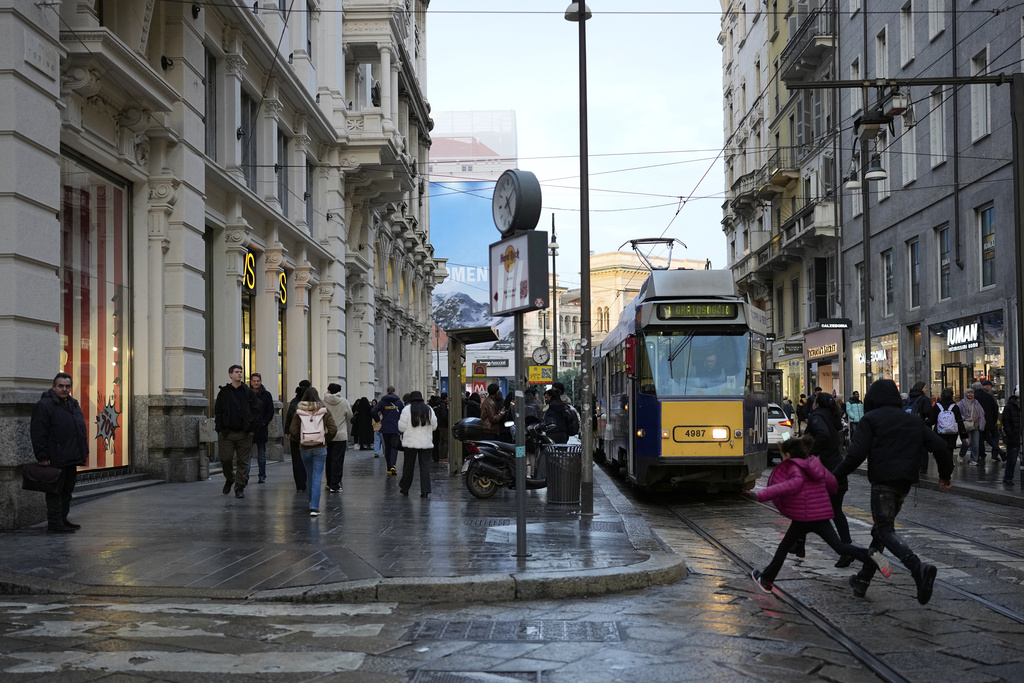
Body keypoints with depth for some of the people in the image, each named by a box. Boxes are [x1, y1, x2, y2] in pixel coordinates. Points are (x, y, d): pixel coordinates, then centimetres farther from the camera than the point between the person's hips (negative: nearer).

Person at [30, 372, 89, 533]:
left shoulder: (74, 404, 17)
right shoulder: (44, 405, -10)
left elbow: (81, 430, 24)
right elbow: (38, 434, -14)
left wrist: (84, 452, 18)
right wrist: (43, 457, -18)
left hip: (71, 459, 8)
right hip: (55, 459, -8)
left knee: (67, 490, 14)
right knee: (55, 491, -5)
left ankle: (63, 519, 24)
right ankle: (54, 523, -2)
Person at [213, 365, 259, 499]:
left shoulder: (248, 392, 7)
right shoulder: (223, 392, 6)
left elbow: (256, 411, 8)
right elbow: (217, 411, 6)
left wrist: (250, 425, -3)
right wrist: (220, 428, -3)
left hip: (244, 433, 0)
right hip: (227, 433, 0)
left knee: (243, 461, 0)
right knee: (226, 459, -1)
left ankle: (239, 488, 5)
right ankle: (229, 479, 26)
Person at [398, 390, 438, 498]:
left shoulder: (407, 409, -5)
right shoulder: (429, 409, 5)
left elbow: (401, 427, -5)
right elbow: (434, 426, 10)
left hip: (410, 442, -2)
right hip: (426, 443, 2)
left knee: (408, 466, 8)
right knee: (425, 466, 2)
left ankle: (404, 488, 19)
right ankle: (425, 491, -3)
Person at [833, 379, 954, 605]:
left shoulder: (870, 419, -1)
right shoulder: (913, 420, 16)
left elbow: (857, 454, -12)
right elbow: (939, 446, 10)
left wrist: (835, 475, -4)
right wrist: (945, 474, 22)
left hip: (883, 481, -7)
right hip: (905, 483, 7)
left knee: (885, 530, -7)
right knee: (880, 529, 17)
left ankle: (919, 568, -32)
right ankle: (862, 581, 20)